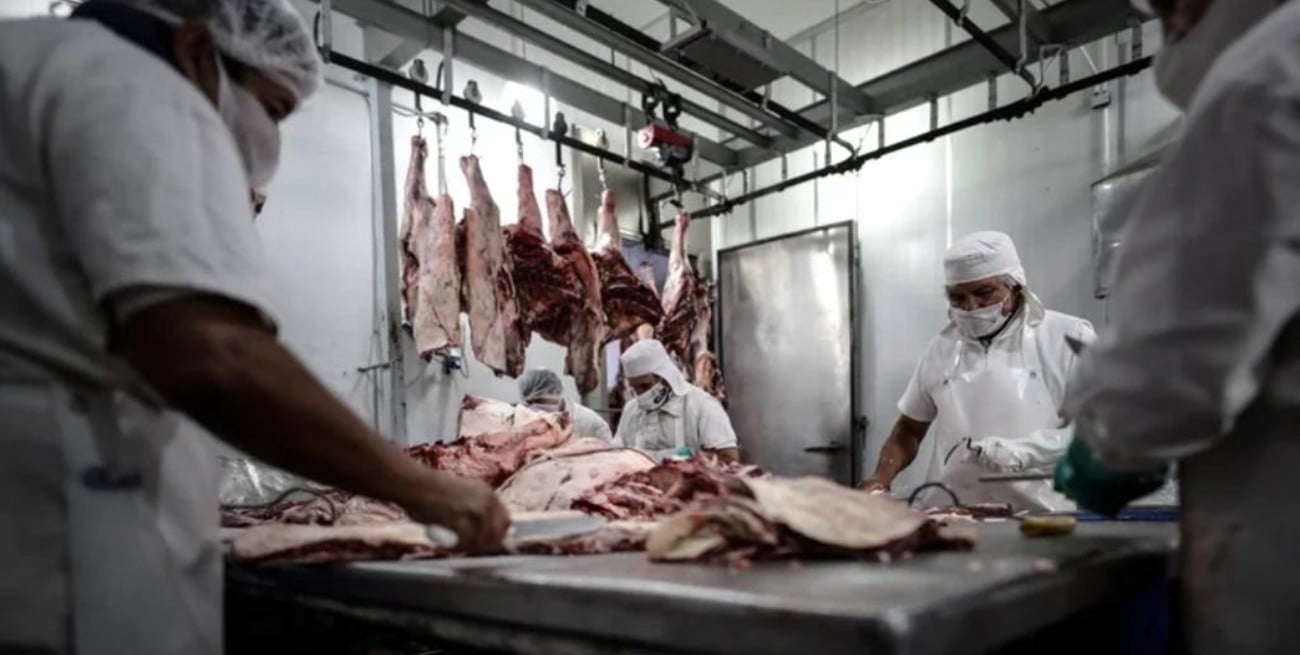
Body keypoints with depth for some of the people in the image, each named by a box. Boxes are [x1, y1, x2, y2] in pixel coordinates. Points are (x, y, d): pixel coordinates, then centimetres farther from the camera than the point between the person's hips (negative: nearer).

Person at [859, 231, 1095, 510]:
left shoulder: (1067, 337, 3)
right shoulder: (942, 348, 13)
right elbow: (910, 429, 20)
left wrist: (1024, 451, -17)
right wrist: (881, 478, 3)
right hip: (953, 517, 3)